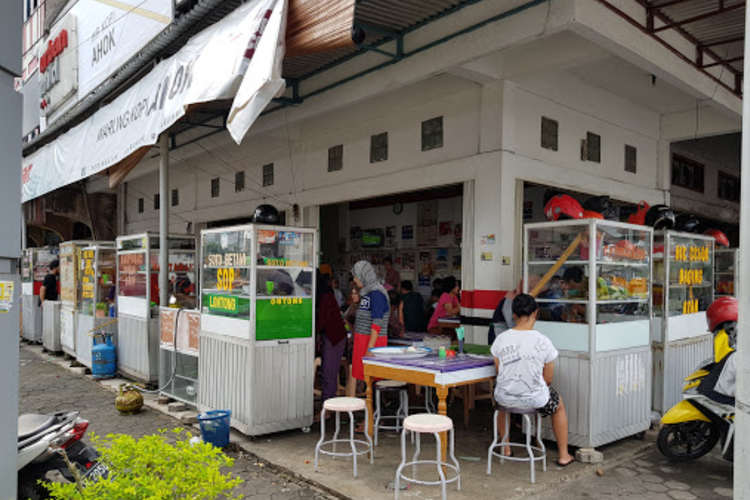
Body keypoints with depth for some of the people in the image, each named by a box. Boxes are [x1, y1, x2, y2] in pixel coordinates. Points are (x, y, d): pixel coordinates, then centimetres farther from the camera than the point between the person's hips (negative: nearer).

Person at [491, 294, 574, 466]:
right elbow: (548, 378, -3)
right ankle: (563, 455, 41)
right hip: (534, 399, -2)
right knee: (559, 405, 32)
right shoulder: (543, 342, -14)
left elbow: (499, 371, 4)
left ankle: (505, 448, 48)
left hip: (506, 398, 2)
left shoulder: (501, 339, -9)